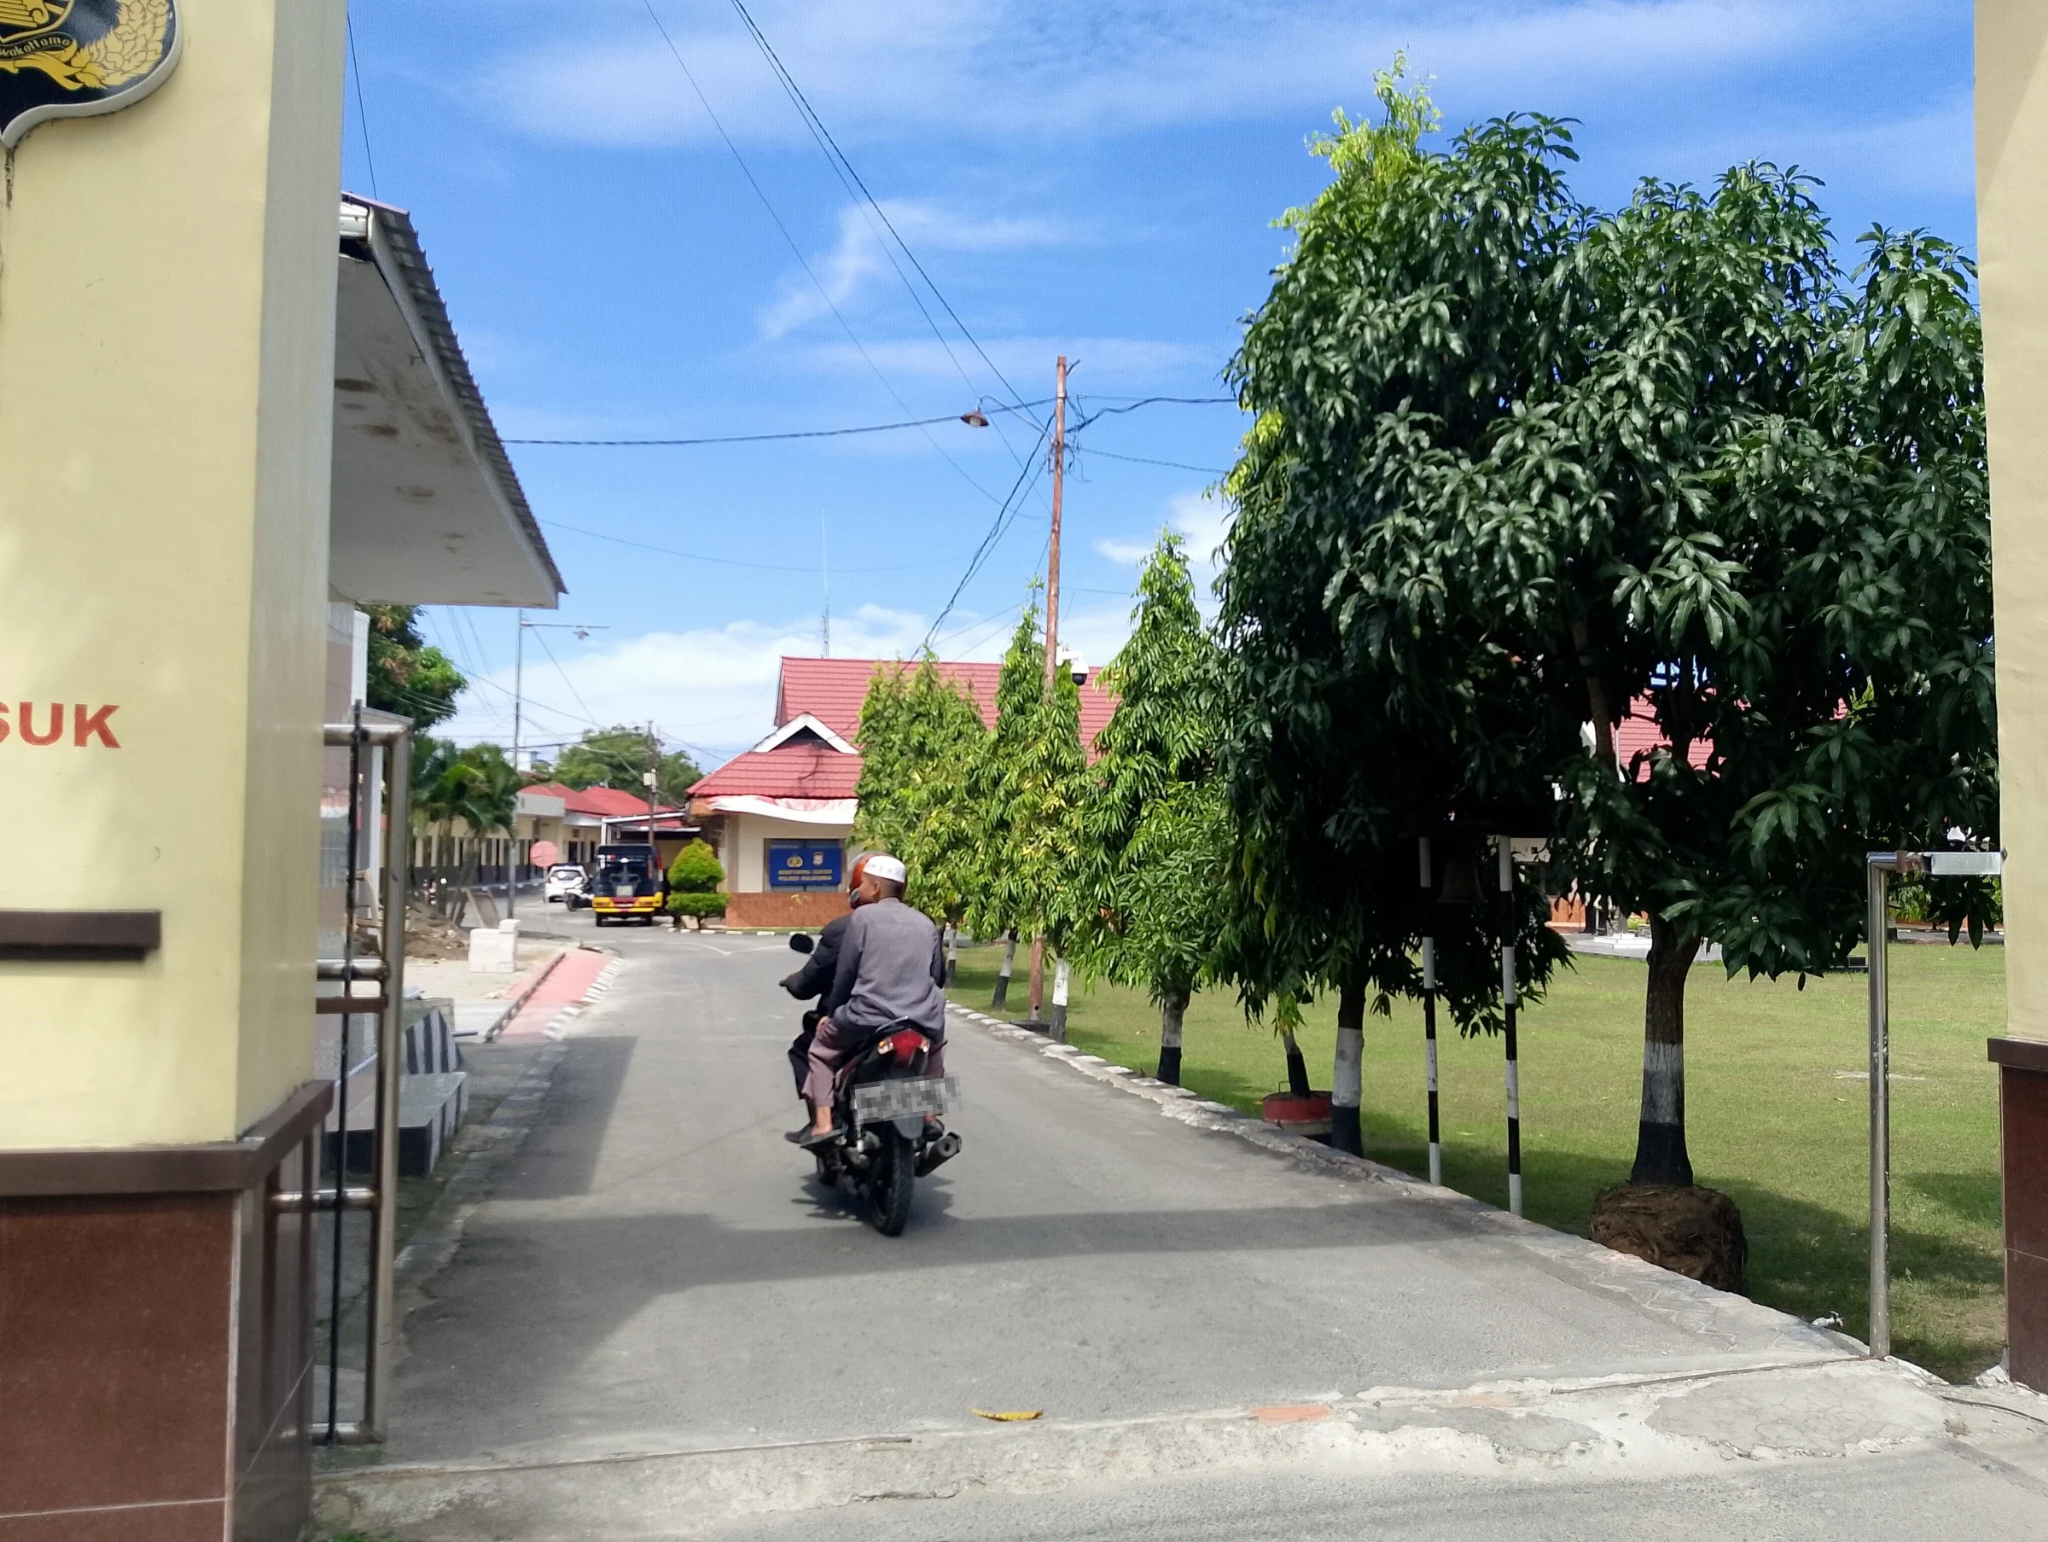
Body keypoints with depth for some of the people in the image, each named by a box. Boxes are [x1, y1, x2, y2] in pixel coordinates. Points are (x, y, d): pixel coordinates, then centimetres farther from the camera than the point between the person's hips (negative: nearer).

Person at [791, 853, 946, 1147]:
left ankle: (823, 1124, 5)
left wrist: (832, 1012, 14)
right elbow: (939, 976, 15)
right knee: (935, 1045, 37)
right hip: (923, 1021, 4)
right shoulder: (925, 924, 12)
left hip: (869, 1017, -4)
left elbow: (845, 973, 0)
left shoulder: (862, 917, -1)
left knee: (822, 1048, 19)